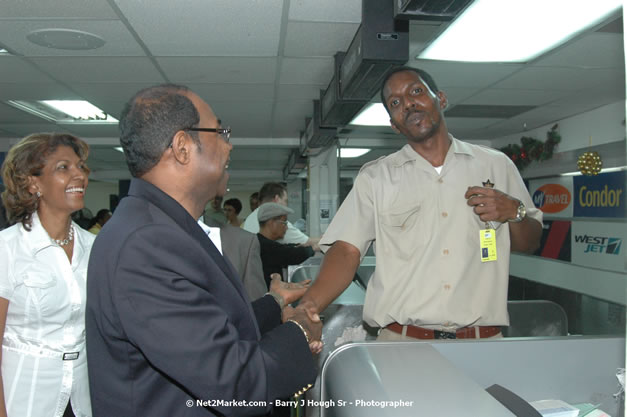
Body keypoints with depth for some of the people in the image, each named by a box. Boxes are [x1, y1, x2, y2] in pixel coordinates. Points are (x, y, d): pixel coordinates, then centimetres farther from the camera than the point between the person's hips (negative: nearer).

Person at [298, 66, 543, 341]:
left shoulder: (496, 165, 9)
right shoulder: (374, 177, 6)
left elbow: (530, 244, 16)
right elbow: (347, 249, -4)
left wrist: (514, 212, -6)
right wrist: (310, 304, -21)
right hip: (401, 340, -2)